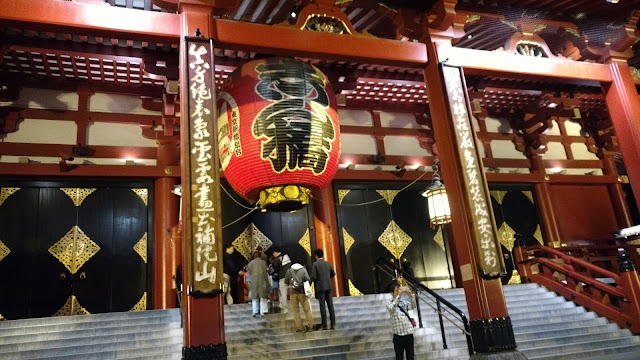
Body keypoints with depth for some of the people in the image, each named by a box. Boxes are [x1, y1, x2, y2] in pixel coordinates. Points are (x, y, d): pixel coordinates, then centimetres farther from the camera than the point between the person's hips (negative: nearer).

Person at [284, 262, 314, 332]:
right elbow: (307, 279, -5)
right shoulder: (303, 270, 3)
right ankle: (309, 326, 5)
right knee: (307, 310, 7)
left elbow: (286, 282, 8)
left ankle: (300, 327, 5)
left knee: (296, 311, 6)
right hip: (302, 292, -1)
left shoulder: (289, 271, 7)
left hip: (293, 293, 1)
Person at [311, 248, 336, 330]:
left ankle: (324, 325, 2)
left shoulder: (315, 264, -9)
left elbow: (313, 277, -15)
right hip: (328, 287, 4)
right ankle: (333, 324, 7)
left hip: (320, 287, -4)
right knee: (330, 305, 6)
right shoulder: (328, 263, 7)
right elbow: (333, 274, 16)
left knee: (323, 306, 0)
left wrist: (314, 280, 7)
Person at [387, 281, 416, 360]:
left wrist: (410, 294, -29)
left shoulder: (405, 302, 9)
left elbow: (413, 306, -11)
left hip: (409, 333, 3)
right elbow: (392, 308, -25)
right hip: (398, 334, -3)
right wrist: (399, 295, -37)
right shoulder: (389, 303, -1)